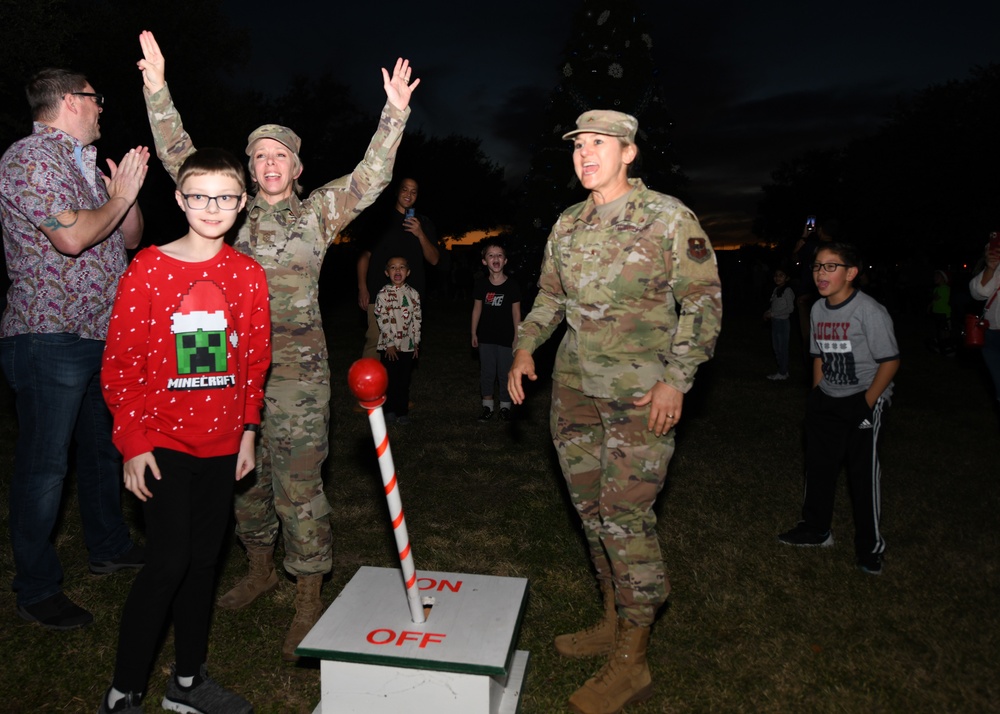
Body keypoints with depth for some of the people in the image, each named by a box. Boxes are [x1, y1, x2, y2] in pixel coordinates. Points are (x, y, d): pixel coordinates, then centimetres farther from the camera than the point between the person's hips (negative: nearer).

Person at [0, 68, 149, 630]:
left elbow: (130, 239, 20)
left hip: (103, 333, 9)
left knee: (104, 446, 18)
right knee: (46, 464, -1)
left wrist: (130, 191, 4)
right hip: (51, 336, -9)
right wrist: (119, 198, -8)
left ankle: (110, 546, 35)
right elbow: (71, 235, -23)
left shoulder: (87, 164, 17)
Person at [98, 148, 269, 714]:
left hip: (221, 442, 4)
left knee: (205, 560, 12)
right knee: (169, 562, -6)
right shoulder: (149, 268, -7)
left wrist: (248, 429, 8)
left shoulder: (249, 274, 3)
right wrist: (133, 441, -7)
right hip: (164, 440, -4)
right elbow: (121, 362, -5)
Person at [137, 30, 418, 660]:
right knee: (245, 474, 16)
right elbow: (179, 158, 9)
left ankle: (310, 601, 9)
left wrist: (395, 113, -16)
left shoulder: (318, 212, 3)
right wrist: (157, 87, 3)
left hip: (298, 366, -4)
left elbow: (370, 177, -8)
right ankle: (261, 570, 37)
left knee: (298, 484, -4)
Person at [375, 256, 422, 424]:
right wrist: (390, 343, -12)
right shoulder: (383, 295, -6)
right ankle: (389, 410, 19)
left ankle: (402, 412, 17)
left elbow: (417, 319, 6)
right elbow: (382, 320, -9)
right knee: (390, 379, 5)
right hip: (389, 345, -2)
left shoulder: (413, 294, 3)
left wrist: (416, 342, 4)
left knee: (405, 379, 7)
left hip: (408, 345, 2)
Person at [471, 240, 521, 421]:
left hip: (506, 338, -2)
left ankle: (505, 406, 22)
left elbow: (516, 313, -4)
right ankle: (487, 405, 24)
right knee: (486, 373, 11)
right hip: (486, 337, 2)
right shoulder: (481, 284, -3)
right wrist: (474, 333, 6)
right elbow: (477, 309, 5)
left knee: (505, 374, 7)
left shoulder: (512, 285, -9)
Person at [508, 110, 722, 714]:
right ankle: (614, 622, 32)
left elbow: (704, 301, -6)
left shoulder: (669, 217, -6)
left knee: (625, 514, -6)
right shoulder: (568, 224, 10)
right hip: (576, 386, 6)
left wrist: (676, 378, -14)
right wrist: (526, 346, 5)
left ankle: (632, 661, 9)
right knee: (592, 506, 13)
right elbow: (551, 295, 20)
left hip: (641, 392, -6)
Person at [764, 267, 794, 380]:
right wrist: (768, 312, -1)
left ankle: (782, 373, 9)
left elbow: (790, 308, -15)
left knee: (783, 348, 0)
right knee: (776, 347, 14)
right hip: (775, 322, 8)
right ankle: (782, 371, 24)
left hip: (783, 322, -8)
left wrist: (773, 314, -16)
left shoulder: (787, 291, -12)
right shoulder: (776, 290, 10)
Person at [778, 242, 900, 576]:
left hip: (864, 402, -6)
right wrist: (817, 397, 9)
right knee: (818, 465, 12)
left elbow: (890, 361, -14)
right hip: (826, 402, 7)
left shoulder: (870, 312, -17)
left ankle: (870, 548, 11)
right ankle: (816, 529, 29)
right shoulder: (818, 309, 4)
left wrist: (867, 404, -15)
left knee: (863, 472, -4)